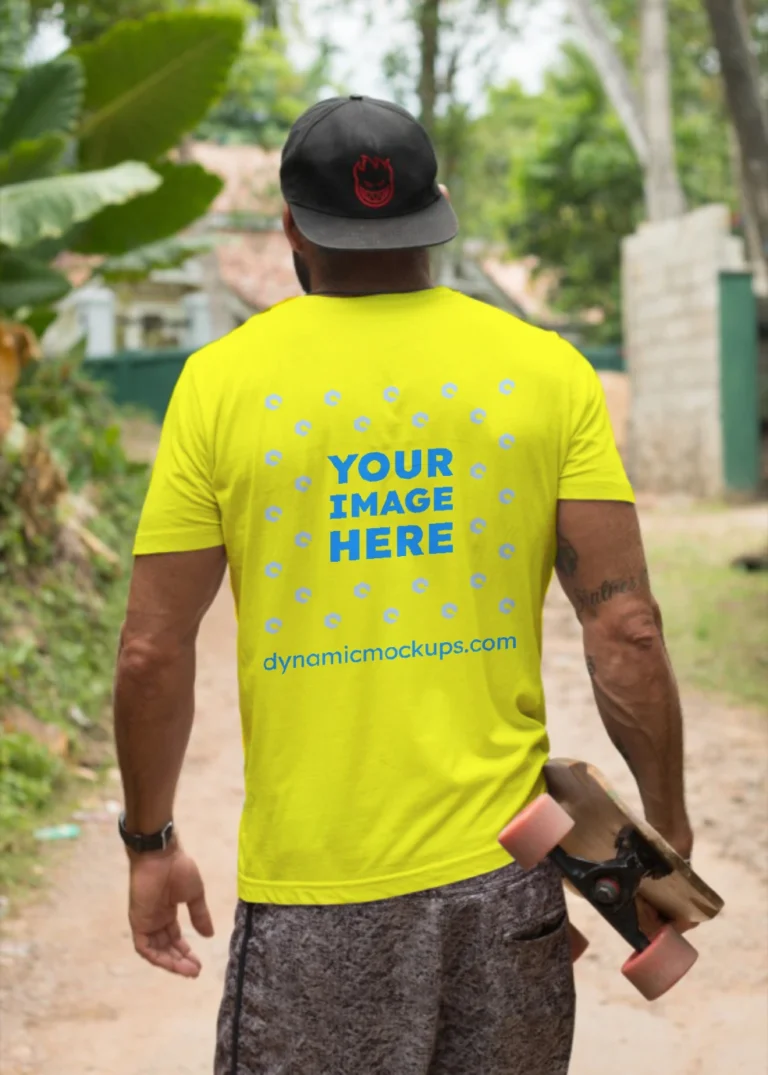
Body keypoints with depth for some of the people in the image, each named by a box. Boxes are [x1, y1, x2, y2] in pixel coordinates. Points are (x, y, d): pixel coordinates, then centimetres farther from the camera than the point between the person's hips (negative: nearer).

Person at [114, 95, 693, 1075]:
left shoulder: (222, 380, -4)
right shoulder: (546, 369, -1)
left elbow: (152, 653, -3)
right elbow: (625, 629, -5)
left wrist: (150, 843, 10)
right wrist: (666, 829, 6)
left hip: (310, 891, -1)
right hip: (503, 872, 2)